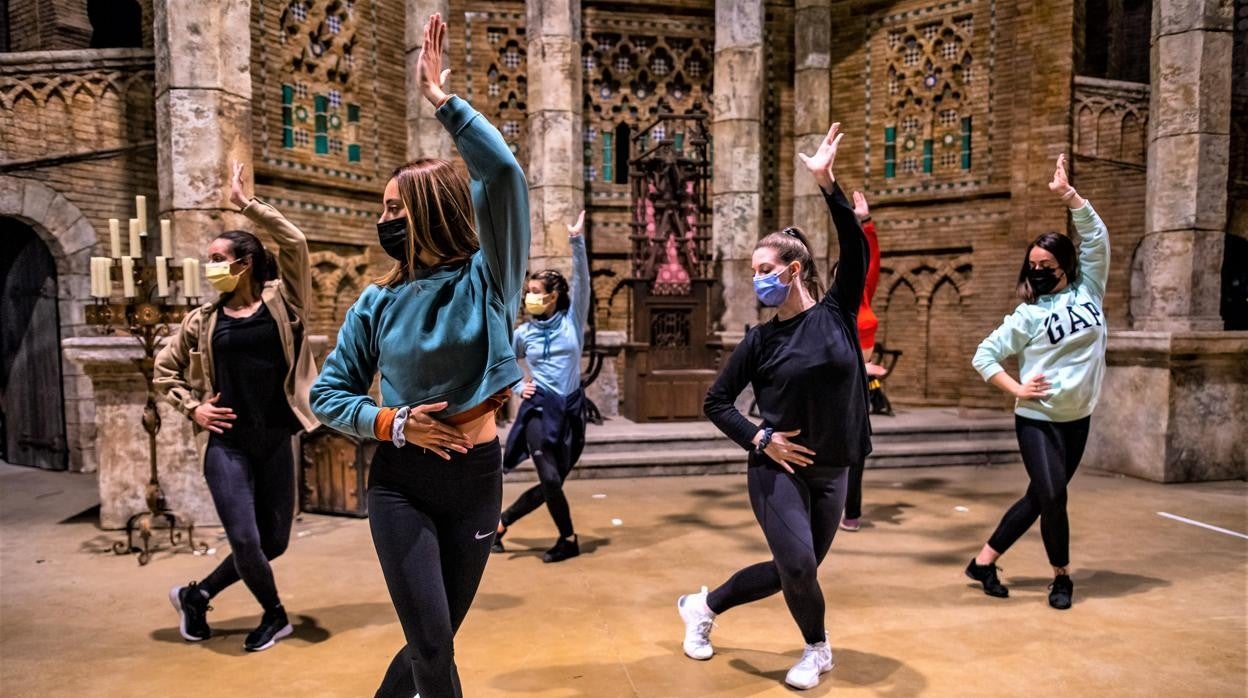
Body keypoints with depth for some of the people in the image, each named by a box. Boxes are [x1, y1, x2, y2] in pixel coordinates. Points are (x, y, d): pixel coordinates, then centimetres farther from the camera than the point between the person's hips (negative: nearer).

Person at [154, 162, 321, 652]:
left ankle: (196, 595, 31)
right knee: (245, 540, -7)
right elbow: (164, 370, 15)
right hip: (226, 444, 0)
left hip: (275, 441, 1)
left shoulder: (281, 303, 0)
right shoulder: (203, 320, 3)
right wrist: (192, 407, 1)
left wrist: (245, 203, -10)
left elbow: (295, 243, -12)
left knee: (274, 540, 8)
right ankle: (275, 616, 20)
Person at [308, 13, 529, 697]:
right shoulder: (378, 302, -1)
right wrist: (394, 424, -12)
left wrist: (441, 98, -20)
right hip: (400, 482, 0)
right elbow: (328, 393, 4)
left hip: (476, 478, 0)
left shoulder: (486, 279, -7)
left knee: (434, 638, 15)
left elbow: (504, 174, -22)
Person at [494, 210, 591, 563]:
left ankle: (502, 521, 28)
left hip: (570, 410, 1)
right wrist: (518, 386, 3)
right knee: (550, 479, -15)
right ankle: (569, 539, 8)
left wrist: (577, 242, -22)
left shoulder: (573, 319, 1)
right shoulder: (523, 332, 4)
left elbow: (582, 281, -12)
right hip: (539, 408, -1)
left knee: (551, 484, 7)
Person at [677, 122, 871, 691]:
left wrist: (827, 184, -25)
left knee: (786, 572, 11)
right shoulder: (760, 340, -4)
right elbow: (716, 401, 2)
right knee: (798, 567, -13)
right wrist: (760, 438, -11)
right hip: (778, 469, -2)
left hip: (831, 473, 2)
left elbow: (856, 249, -17)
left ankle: (702, 607, 35)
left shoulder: (837, 314, -3)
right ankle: (818, 650, 19)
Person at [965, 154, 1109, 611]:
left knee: (1038, 498, 8)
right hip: (1037, 419, -4)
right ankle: (1062, 576, 14)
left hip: (1077, 418, 4)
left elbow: (1096, 237, -6)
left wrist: (1067, 193, -13)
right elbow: (983, 356, -5)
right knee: (1053, 497, -9)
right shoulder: (1028, 315, -6)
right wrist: (1017, 389, -14)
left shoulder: (1089, 291, 2)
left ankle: (984, 561, 20)